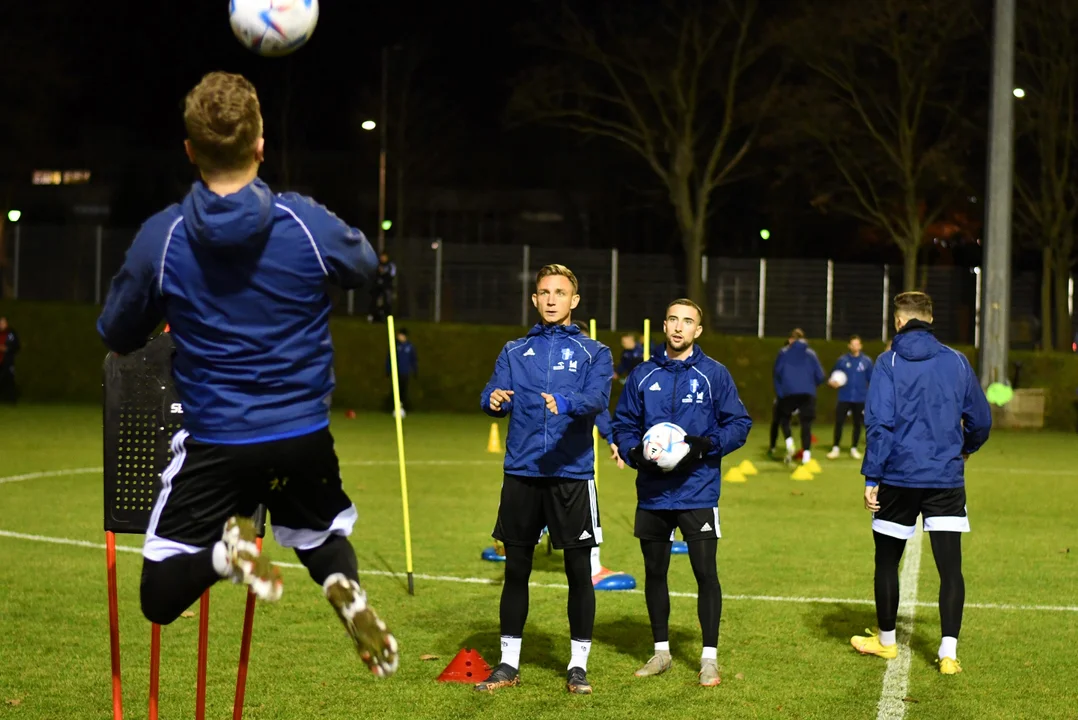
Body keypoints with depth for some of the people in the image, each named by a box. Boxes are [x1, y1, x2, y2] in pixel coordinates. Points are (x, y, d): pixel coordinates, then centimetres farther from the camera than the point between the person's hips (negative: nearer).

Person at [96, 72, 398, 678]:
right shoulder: (307, 222, -12)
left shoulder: (160, 238, -11)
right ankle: (345, 589, -8)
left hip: (215, 443, -1)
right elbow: (365, 267, 11)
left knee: (159, 600, 11)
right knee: (324, 536, 29)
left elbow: (117, 337, 3)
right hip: (305, 439, 1)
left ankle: (225, 551, -21)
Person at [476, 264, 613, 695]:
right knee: (515, 570, 7)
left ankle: (578, 665, 13)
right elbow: (494, 396, -1)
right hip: (521, 473, 2)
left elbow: (598, 397, -12)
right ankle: (509, 663, 17)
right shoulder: (514, 351, 13)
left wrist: (567, 403, -34)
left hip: (572, 474, -2)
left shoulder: (593, 352, 6)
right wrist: (494, 401, -25)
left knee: (579, 571, 1)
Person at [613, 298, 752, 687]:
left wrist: (705, 446, -17)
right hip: (652, 494, 3)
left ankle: (709, 658, 4)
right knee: (654, 572, 12)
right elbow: (623, 423, 12)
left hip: (698, 493, -3)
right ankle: (661, 651, 25)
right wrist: (635, 452, -8)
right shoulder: (643, 375, 6)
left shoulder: (714, 374, -1)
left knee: (705, 572, -4)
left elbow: (739, 424, -1)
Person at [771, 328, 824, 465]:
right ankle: (806, 454, -7)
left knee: (784, 418, 18)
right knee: (806, 424, 4)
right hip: (807, 393, 1)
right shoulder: (811, 353, 10)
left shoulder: (784, 353, 8)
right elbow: (820, 376, 6)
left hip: (788, 392, -1)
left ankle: (789, 442, -7)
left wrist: (779, 391, 8)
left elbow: (777, 372, -2)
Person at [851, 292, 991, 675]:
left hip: (898, 478, -1)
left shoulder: (889, 363, -6)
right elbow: (981, 418, 11)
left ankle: (886, 640, 29)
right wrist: (966, 448, 31)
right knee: (950, 566, 1)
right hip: (946, 480, 2)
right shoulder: (956, 362, 3)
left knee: (887, 561, 16)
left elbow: (879, 423, -13)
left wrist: (871, 477, -10)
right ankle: (948, 652, -9)